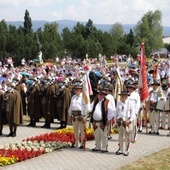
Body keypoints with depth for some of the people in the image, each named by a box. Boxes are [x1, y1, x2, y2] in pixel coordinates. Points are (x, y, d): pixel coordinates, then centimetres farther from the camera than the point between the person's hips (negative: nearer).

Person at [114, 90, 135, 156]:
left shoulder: (130, 103, -3)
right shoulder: (119, 103, 9)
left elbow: (133, 113, -3)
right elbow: (116, 113, 14)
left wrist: (130, 120, -16)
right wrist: (116, 122, 11)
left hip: (127, 122, -4)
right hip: (119, 121, 4)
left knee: (127, 137, 2)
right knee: (120, 136, 13)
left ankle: (126, 151, 12)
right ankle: (120, 149, 24)